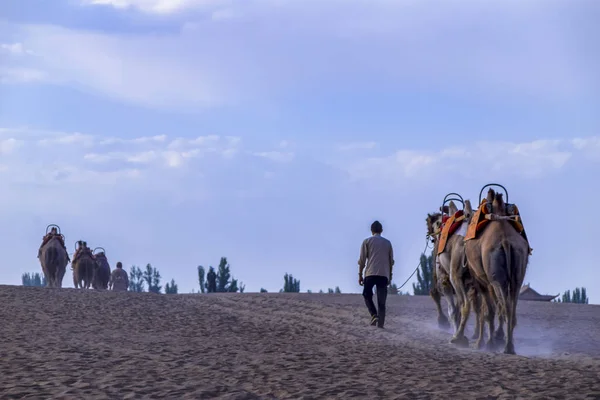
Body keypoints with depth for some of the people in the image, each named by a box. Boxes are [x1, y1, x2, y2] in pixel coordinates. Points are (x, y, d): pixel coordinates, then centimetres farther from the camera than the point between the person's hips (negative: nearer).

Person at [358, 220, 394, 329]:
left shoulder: (367, 241, 6)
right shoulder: (387, 243, 14)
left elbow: (362, 259, 1)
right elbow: (391, 261, 15)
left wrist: (360, 274, 6)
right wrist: (390, 276, 21)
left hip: (370, 273, -2)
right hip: (384, 274, 2)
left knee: (367, 295, 11)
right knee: (381, 301, 3)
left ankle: (374, 315, -11)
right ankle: (380, 323, -3)